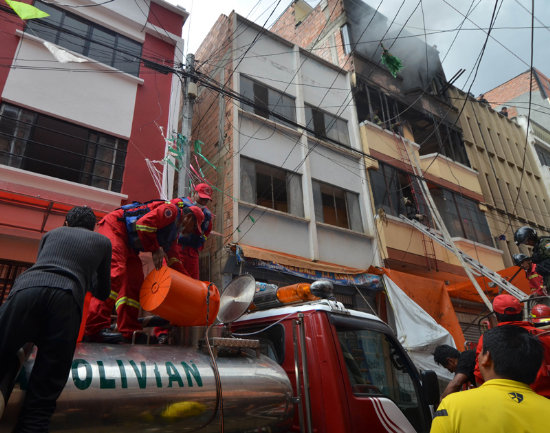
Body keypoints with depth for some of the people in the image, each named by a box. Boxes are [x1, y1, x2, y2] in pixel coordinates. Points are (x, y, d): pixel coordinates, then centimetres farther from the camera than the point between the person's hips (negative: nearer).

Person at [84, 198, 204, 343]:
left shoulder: (175, 230, 19)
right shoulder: (171, 210, -12)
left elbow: (173, 258, 19)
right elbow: (144, 223, -26)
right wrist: (156, 250, -17)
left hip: (128, 244, 11)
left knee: (134, 281, 2)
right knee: (115, 272, -24)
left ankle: (129, 331, 0)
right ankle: (95, 328, -29)